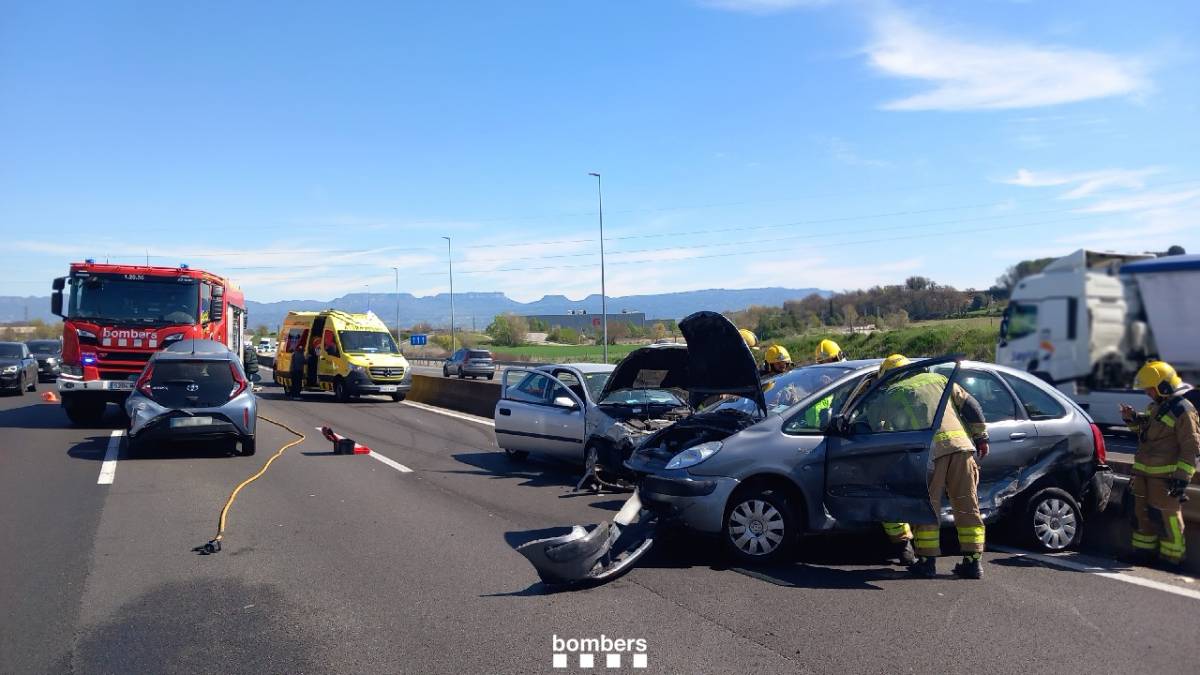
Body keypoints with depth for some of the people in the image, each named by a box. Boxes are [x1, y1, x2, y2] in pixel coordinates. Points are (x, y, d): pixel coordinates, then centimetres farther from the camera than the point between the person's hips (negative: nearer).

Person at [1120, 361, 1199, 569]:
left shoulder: (1183, 410, -15)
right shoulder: (1155, 406, 13)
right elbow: (1144, 430, 29)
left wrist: (1182, 477, -21)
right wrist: (1132, 419, 8)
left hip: (1166, 475, -9)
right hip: (1144, 471, 9)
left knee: (1167, 516, 0)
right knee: (1143, 513, 15)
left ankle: (1171, 559, 11)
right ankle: (1143, 552, 27)